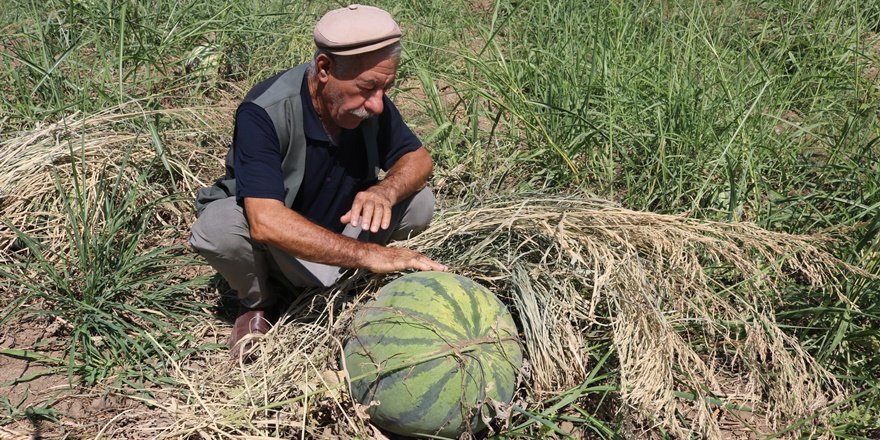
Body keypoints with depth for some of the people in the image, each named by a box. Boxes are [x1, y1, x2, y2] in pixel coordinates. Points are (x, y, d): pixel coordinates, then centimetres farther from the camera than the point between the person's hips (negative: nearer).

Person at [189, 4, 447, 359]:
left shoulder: (370, 103, -17)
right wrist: (366, 253, -47)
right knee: (217, 226, -36)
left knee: (419, 202, -16)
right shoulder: (264, 112, -34)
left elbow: (418, 159, -7)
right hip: (268, 241, -4)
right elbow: (266, 222, -43)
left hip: (335, 230, 4)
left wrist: (385, 191, -31)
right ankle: (259, 302, -3)